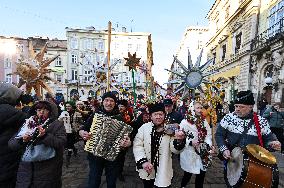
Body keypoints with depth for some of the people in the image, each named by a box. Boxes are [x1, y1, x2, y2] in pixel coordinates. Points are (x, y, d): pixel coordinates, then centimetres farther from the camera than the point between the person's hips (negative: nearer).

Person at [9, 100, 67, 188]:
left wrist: (46, 135, -24)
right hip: (26, 167, 3)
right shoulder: (28, 123, 8)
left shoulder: (57, 124, -3)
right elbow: (11, 144, 6)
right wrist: (22, 140, -14)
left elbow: (61, 142, -14)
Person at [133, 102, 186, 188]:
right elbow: (137, 145, -9)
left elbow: (175, 149, -12)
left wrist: (179, 140, -33)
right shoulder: (144, 127, -8)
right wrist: (143, 161, -20)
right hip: (146, 169, 2)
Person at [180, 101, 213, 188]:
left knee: (201, 174, 11)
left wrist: (207, 144, -10)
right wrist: (190, 142, -25)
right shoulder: (185, 122, -12)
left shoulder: (204, 121, 5)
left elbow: (208, 135, 7)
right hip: (190, 153, -4)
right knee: (188, 174, 10)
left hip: (203, 153, 4)